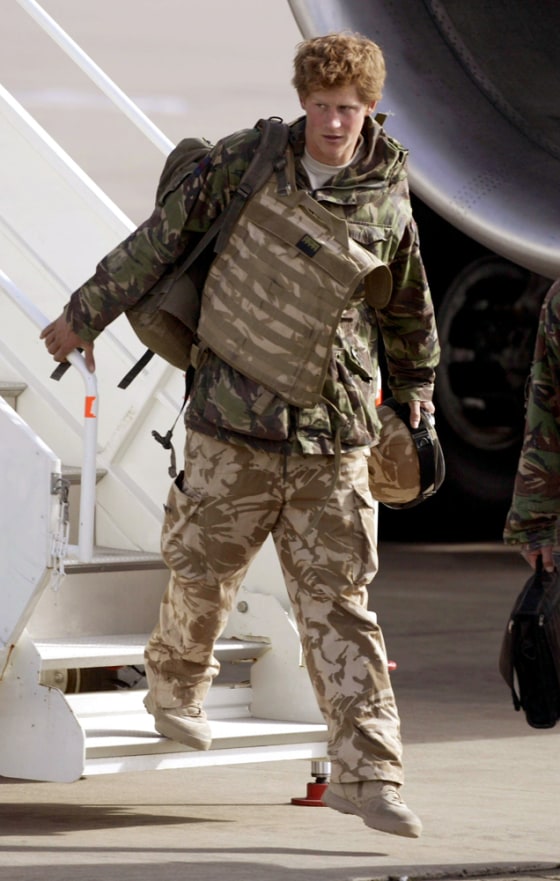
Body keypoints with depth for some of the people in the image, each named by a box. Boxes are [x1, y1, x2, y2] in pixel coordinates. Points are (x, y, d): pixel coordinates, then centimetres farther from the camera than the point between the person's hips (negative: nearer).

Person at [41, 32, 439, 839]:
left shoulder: (388, 204, 1)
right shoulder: (247, 163, -4)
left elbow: (409, 317, 17)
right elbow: (163, 238, 4)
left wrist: (418, 409, 28)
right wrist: (87, 314, 9)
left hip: (334, 435, 0)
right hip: (235, 417, 0)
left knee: (337, 601, -4)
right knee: (205, 569, 10)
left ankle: (367, 773, -7)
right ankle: (175, 686, 41)